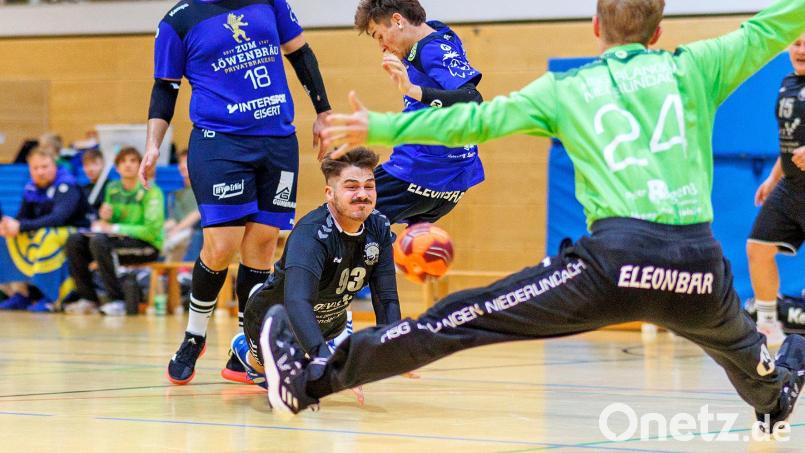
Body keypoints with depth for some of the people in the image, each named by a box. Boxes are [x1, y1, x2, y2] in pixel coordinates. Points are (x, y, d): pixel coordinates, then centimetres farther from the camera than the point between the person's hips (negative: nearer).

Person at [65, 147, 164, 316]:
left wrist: (115, 228, -18)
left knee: (99, 241, -31)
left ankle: (117, 301, -27)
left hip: (148, 245, -7)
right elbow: (107, 225, 14)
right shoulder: (112, 188, 9)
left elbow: (152, 231, -18)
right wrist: (105, 219, -11)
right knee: (75, 241, -9)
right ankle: (88, 299, -7)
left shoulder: (151, 191, -10)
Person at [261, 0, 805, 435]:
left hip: (617, 260, -2)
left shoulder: (565, 90, 14)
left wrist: (379, 127, 19)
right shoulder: (693, 68, 16)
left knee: (462, 319, 0)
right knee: (736, 339, 39)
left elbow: (477, 120, 12)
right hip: (699, 266, 2)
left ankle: (309, 381, 1)